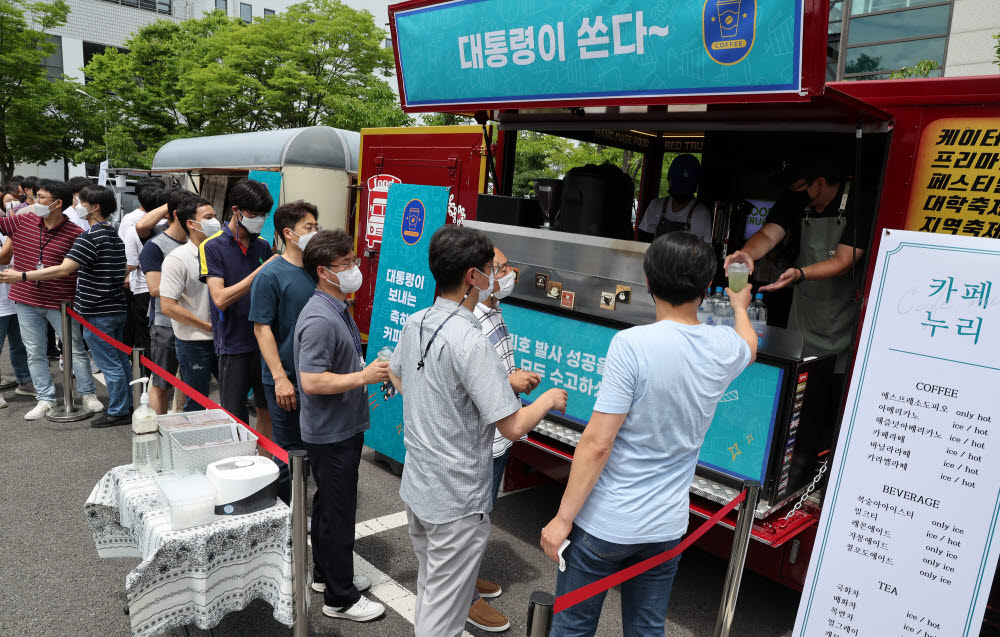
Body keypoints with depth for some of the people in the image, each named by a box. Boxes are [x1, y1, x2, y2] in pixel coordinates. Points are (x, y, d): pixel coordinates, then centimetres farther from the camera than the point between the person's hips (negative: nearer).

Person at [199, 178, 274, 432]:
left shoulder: (263, 246, 8)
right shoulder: (212, 246, -7)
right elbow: (221, 299, -18)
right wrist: (261, 271, -21)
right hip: (233, 344, -5)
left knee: (267, 410, 14)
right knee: (234, 417, 5)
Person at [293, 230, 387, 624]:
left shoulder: (338, 310, 9)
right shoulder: (319, 320, -25)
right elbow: (312, 382, -29)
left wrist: (373, 370, 7)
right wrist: (365, 376, -24)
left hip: (342, 428, 10)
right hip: (331, 433, -10)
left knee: (328, 504, 22)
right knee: (338, 512, 3)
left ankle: (327, 573, 39)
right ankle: (340, 598, 18)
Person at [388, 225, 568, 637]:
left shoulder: (415, 323, -1)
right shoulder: (470, 340, -27)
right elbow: (513, 427, -26)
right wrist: (549, 399, -6)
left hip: (417, 484, 9)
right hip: (457, 500, -8)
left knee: (428, 586, 28)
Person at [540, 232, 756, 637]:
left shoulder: (632, 344, -21)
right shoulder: (725, 348, -3)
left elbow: (597, 443, -21)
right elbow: (749, 346, 26)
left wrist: (562, 519, -11)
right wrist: (740, 307, 48)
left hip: (604, 524, -5)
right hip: (667, 528, 5)